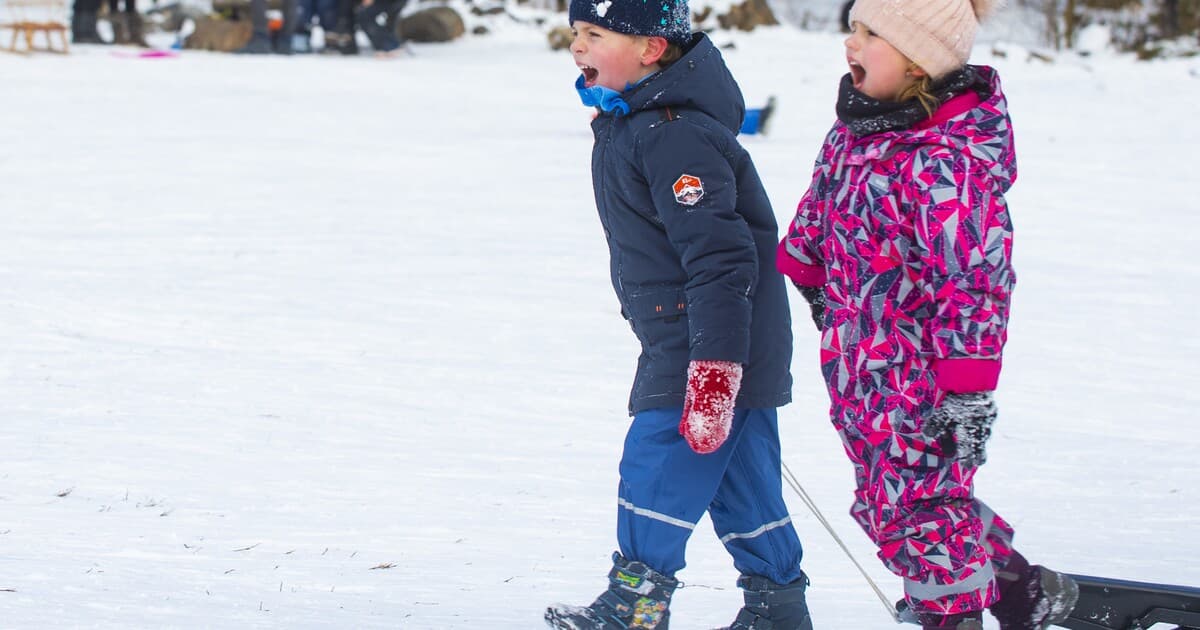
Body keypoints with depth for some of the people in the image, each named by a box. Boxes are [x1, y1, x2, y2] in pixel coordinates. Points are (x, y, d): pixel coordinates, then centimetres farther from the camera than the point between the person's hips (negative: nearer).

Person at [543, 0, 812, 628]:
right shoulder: (628, 122, 10)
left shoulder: (675, 135, -24)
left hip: (716, 338, -10)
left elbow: (718, 255, -27)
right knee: (736, 467, 13)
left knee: (658, 454, -7)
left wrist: (714, 364, -30)